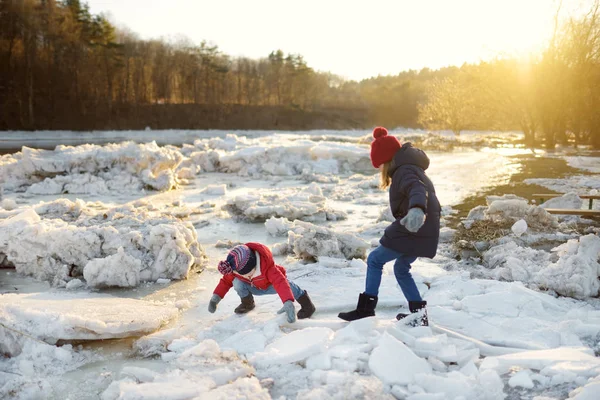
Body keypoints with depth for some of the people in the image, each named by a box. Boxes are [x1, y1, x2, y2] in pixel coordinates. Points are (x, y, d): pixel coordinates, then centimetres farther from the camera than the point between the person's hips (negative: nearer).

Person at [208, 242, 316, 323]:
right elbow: (226, 280, -10)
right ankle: (247, 303, 2)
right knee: (237, 282, -27)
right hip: (254, 288, 4)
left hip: (270, 286, -4)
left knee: (286, 283, -38)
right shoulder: (236, 268, -27)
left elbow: (280, 282, -54)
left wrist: (288, 303, -68)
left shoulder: (267, 267, -42)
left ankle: (306, 304, -17)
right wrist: (216, 297, -23)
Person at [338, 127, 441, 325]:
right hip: (423, 231, 10)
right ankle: (419, 313, 20)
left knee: (374, 260, 1)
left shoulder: (405, 171, -16)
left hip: (412, 230, -10)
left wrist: (417, 209, -60)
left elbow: (417, 189, -38)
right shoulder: (408, 168, 18)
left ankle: (366, 307, 1)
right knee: (401, 269, 23)